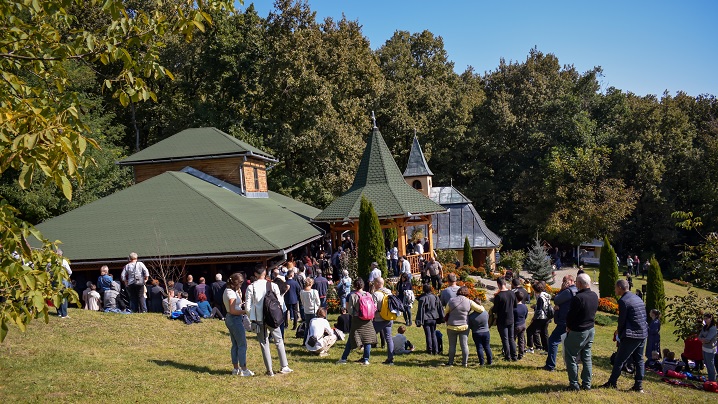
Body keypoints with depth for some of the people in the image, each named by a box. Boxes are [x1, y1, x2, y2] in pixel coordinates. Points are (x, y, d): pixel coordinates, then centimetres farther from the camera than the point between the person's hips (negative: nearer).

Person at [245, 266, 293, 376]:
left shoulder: (251, 287, -5)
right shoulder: (273, 285, -5)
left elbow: (248, 306, -5)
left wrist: (252, 317, 8)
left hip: (259, 319, 0)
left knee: (264, 344, 8)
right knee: (279, 341, 13)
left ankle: (269, 370, 10)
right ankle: (284, 367, 14)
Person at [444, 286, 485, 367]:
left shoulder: (451, 301, -6)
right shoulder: (469, 302, -8)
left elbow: (445, 313, 6)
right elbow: (481, 309, -3)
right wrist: (482, 307, 19)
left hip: (452, 327, 0)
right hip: (464, 326, 0)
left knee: (452, 345, 10)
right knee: (464, 345, 9)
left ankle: (450, 362, 16)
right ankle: (465, 363, 13)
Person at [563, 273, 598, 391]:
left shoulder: (578, 298, -25)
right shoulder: (595, 296, 1)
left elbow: (570, 315, -18)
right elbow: (593, 311, 9)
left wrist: (568, 327, 1)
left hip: (577, 332, -8)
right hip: (590, 330, 8)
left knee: (571, 357, 5)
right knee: (586, 358, 15)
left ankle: (574, 384, 7)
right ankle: (587, 384, 21)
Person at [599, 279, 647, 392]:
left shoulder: (623, 300, -14)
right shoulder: (638, 298, 12)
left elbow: (622, 320, -13)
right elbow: (643, 316, 16)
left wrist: (619, 332, 5)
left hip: (631, 335, -8)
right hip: (643, 334, 8)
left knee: (619, 360, 1)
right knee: (639, 360, 13)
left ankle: (612, 383, 8)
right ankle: (639, 385, 14)